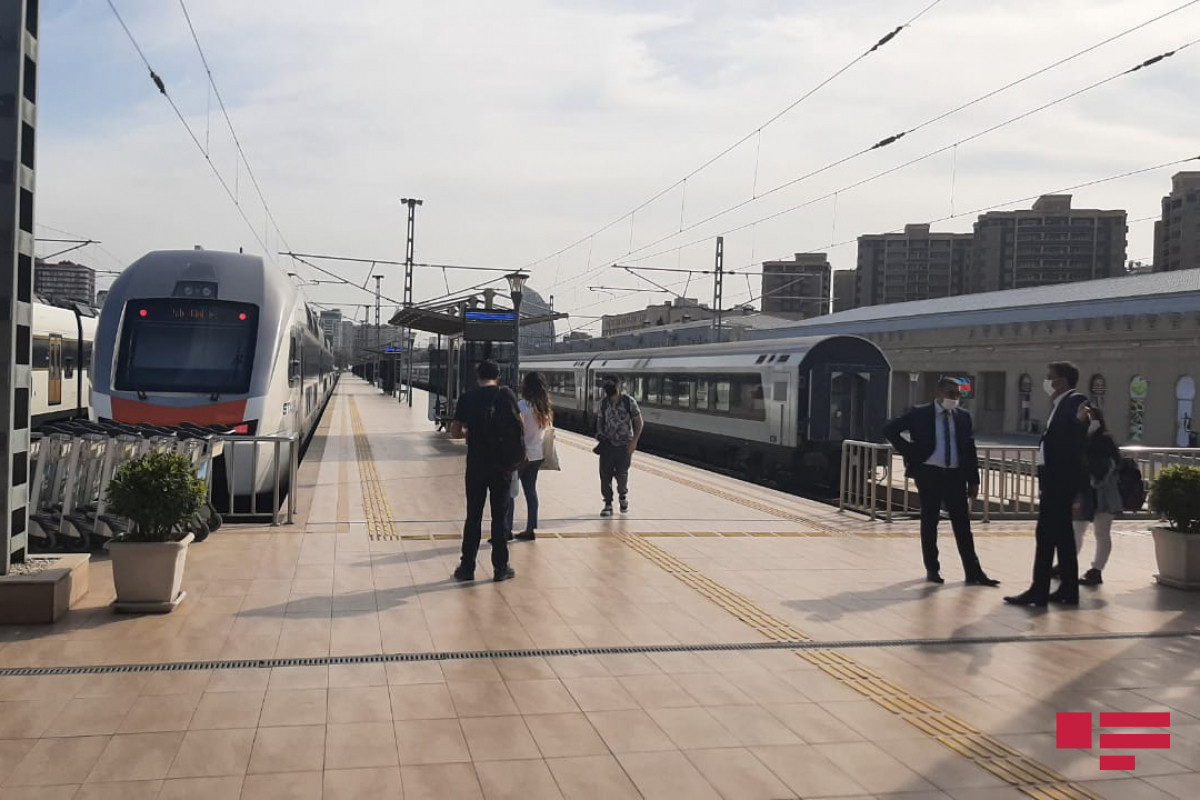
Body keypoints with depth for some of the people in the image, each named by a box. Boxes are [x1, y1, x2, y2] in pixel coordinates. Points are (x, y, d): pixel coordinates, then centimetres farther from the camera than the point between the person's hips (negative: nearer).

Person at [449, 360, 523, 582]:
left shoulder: (467, 398, 0)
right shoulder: (506, 395, -3)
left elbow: (455, 432, -2)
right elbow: (519, 423, -3)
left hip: (476, 463, 1)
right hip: (503, 464, -1)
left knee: (473, 516, 9)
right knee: (500, 516, 7)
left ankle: (467, 567, 12)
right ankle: (500, 568, 11)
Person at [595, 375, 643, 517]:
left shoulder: (629, 402, -8)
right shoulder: (603, 404, 2)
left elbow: (639, 423, -3)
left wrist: (634, 441, -11)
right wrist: (600, 434, 0)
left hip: (624, 446, -2)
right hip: (607, 445, 2)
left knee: (622, 474, 1)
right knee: (605, 474, -3)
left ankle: (623, 495, 31)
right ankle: (608, 504, 8)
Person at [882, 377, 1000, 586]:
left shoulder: (963, 416, 8)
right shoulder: (920, 413, -3)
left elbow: (970, 449, 9)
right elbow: (890, 429, -1)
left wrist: (973, 480, 4)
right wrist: (910, 453, -6)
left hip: (955, 475, 3)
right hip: (929, 473, -3)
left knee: (962, 523, 3)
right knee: (930, 522, 4)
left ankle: (973, 572, 6)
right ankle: (932, 569, 15)